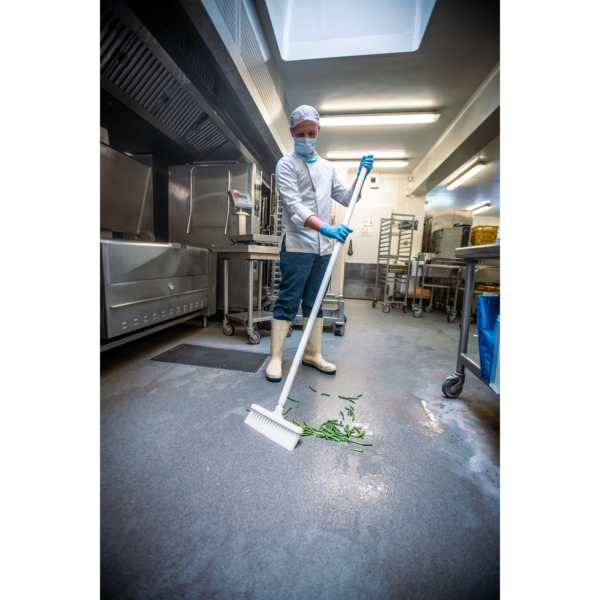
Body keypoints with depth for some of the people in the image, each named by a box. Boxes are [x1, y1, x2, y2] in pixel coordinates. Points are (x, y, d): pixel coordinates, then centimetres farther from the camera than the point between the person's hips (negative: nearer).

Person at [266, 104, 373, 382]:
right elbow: (294, 206, -14)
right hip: (296, 246, -6)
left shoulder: (328, 167, 20)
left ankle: (312, 354, 21)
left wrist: (361, 175, 7)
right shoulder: (286, 164, 1)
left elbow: (346, 198, 23)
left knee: (315, 303, 10)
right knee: (287, 302, -6)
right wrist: (326, 227, -27)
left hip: (323, 247, 6)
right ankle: (275, 358, 5)